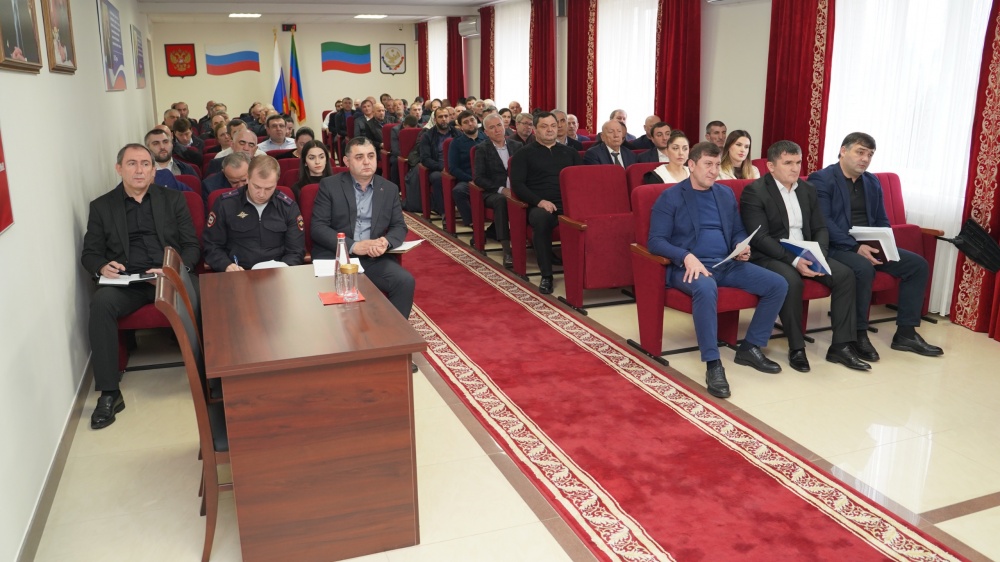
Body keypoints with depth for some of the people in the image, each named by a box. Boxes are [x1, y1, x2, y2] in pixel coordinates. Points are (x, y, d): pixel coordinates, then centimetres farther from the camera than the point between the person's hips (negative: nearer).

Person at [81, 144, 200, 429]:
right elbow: (89, 253, 13)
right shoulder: (101, 206, 13)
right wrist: (102, 266, -12)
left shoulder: (173, 200, 12)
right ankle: (109, 393, -25)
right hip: (124, 282, 1)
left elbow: (192, 247, 8)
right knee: (101, 302, -32)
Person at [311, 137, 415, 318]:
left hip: (374, 257, 3)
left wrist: (386, 242, -14)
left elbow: (399, 227, 11)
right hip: (335, 256, -3)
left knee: (405, 281, -21)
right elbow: (317, 227, -5)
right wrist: (352, 246, -19)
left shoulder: (390, 189, 11)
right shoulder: (329, 185, 1)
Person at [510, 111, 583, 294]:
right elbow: (517, 184, 1)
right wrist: (540, 201, -14)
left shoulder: (570, 152, 23)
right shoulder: (524, 154, 12)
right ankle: (546, 275, -28)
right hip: (540, 206, -2)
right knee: (540, 219, -40)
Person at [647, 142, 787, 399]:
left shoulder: (726, 194, 17)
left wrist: (742, 247, -3)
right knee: (706, 288, -40)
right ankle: (712, 364, -29)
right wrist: (687, 256, -26)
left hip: (728, 264, 6)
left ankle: (750, 348, 4)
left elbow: (738, 231, 22)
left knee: (778, 284, -11)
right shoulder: (670, 197, -1)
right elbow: (656, 241, -9)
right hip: (690, 265, -6)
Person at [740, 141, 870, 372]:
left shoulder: (807, 190, 12)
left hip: (806, 254, 7)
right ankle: (796, 348, -20)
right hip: (769, 257, -7)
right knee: (791, 280, -35)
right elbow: (759, 238, -17)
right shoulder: (754, 191, -10)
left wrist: (819, 255, -10)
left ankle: (841, 345, -8)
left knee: (845, 274, -14)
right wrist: (793, 260, -26)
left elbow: (820, 228, 11)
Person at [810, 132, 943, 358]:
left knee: (918, 264, -6)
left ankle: (906, 333, 0)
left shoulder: (873, 182, 16)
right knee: (864, 268, -36)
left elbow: (882, 220, 19)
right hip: (838, 247, -8)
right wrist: (855, 246, -25)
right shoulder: (821, 179, -7)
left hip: (870, 245, 8)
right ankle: (858, 335, -19)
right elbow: (823, 222, -17)